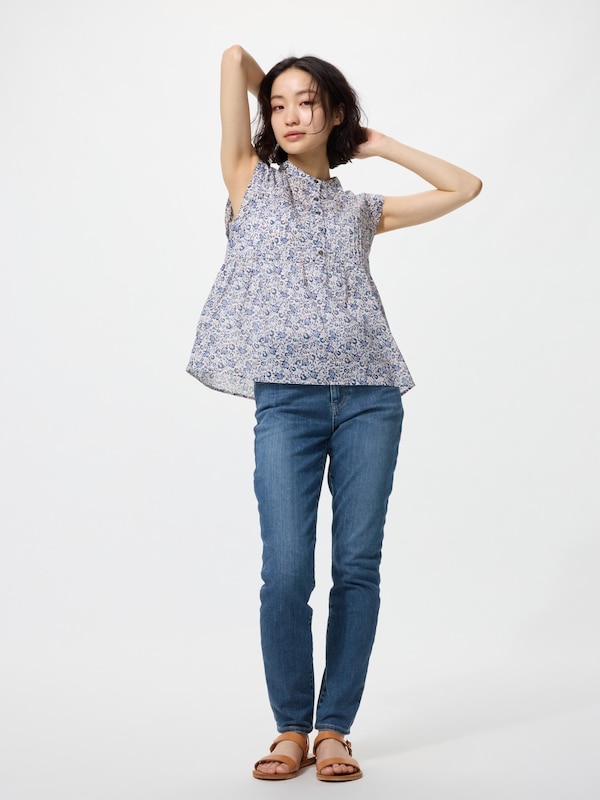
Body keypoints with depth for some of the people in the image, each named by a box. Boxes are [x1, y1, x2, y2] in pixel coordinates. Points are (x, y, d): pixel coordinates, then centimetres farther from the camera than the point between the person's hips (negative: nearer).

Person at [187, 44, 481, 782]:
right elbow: (234, 57, 8)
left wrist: (382, 145, 23)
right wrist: (259, 78, 27)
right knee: (286, 572, -8)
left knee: (359, 565, 0)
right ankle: (290, 727, 8)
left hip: (369, 395, 3)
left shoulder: (361, 209, 19)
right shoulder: (251, 180, 13)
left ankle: (334, 728, 10)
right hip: (287, 397, -2)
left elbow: (466, 188, 23)